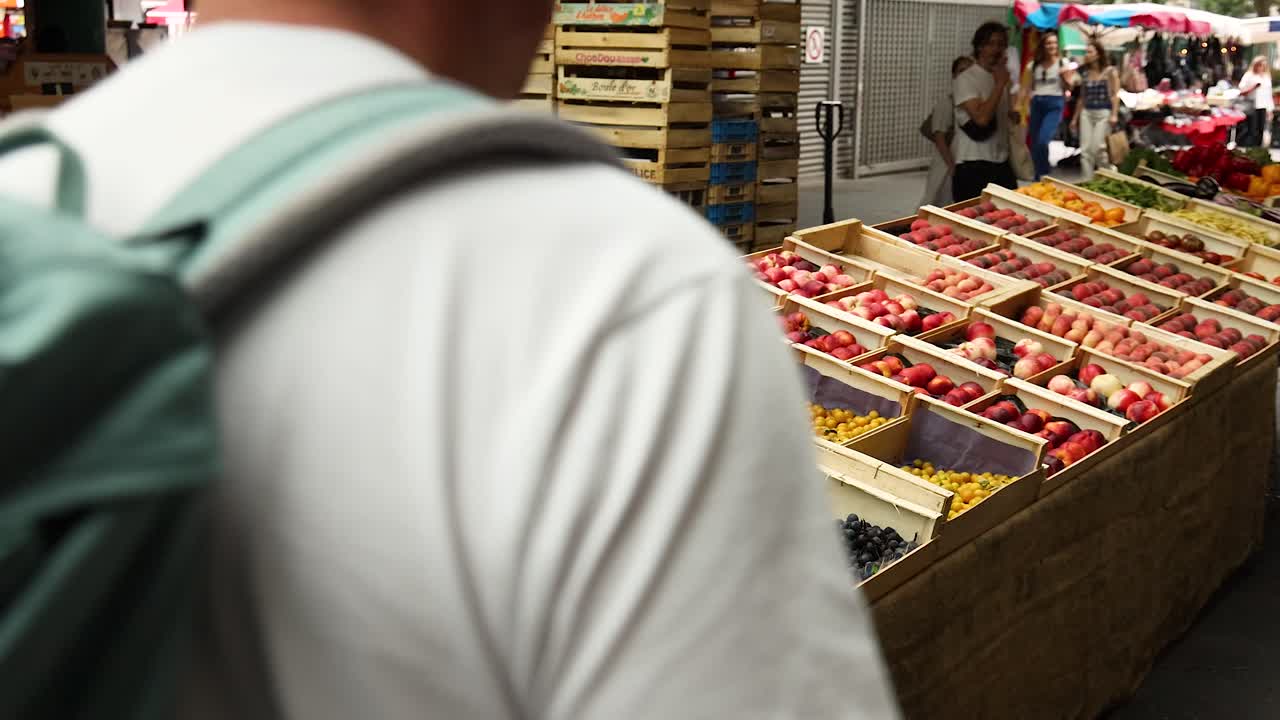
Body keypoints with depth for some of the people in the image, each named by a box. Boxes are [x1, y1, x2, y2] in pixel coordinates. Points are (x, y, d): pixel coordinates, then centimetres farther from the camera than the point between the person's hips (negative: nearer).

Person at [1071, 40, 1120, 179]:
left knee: (1099, 147, -10)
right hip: (1086, 113, 5)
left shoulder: (1110, 71, 0)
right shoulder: (1085, 74, 14)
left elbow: (1115, 94, -6)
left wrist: (1114, 114, -17)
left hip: (1103, 113, -5)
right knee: (1086, 149, -2)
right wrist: (1075, 118, 17)